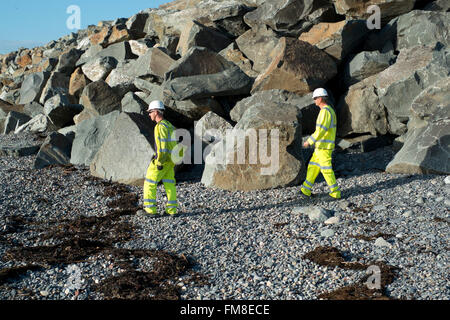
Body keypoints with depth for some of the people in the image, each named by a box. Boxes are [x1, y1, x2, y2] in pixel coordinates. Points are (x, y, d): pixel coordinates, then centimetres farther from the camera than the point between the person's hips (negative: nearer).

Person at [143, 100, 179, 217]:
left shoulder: (161, 126, -15)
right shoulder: (169, 125, 15)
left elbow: (163, 144, -22)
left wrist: (160, 162, -21)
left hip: (162, 160, -9)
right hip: (170, 160, 9)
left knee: (150, 183, 1)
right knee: (169, 184, 10)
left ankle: (150, 209, 1)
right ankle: (172, 210, 11)